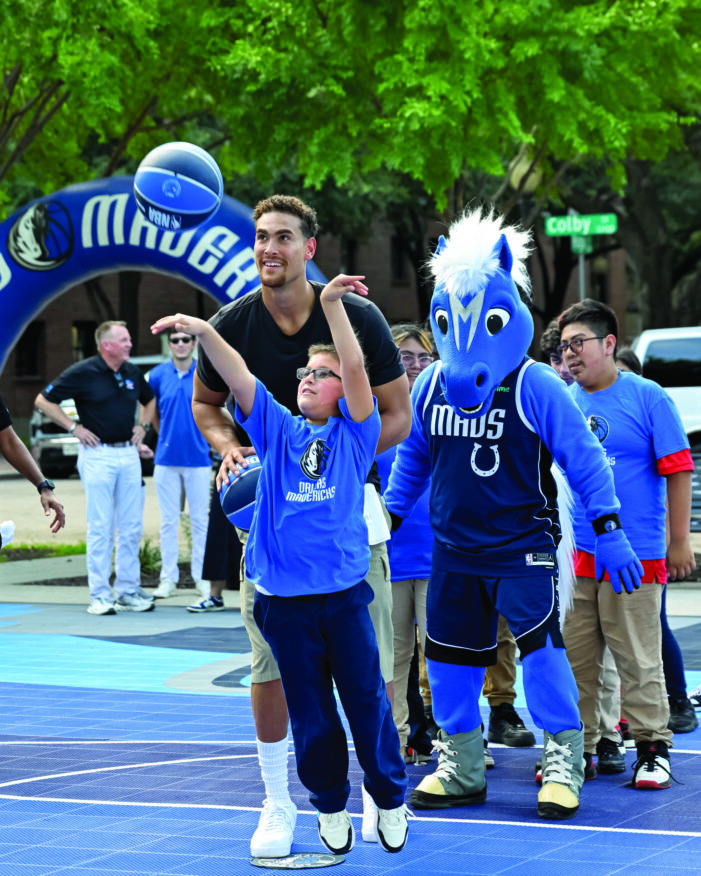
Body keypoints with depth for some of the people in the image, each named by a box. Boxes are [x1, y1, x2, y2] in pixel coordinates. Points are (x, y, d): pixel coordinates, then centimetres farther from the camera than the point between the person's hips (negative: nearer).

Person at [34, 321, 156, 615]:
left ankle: (128, 591, 14)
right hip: (97, 455, -5)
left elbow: (149, 400, 29)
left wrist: (143, 426, 12)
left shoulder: (132, 373, 8)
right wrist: (74, 428, -7)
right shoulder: (83, 373, -8)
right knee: (100, 528, -4)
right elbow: (43, 400, -4)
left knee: (132, 527, 6)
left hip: (128, 454, 5)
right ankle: (100, 595, 0)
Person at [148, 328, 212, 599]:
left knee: (200, 519, 3)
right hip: (166, 458, 1)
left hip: (198, 457, -1)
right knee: (168, 520, 6)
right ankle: (168, 577, 12)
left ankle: (202, 576, 11)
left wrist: (210, 441, 8)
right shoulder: (158, 375, 2)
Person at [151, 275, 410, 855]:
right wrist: (204, 332, -18)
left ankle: (391, 801, 20)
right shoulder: (277, 430, 8)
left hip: (344, 594, -2)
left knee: (367, 702, 4)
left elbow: (356, 366, -10)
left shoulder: (354, 433, 3)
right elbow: (237, 374, -4)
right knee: (310, 712, 9)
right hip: (284, 598, 2)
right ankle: (331, 806, 24)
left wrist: (333, 303, -17)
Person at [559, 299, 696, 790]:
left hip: (634, 556, -4)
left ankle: (653, 749, 8)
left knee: (638, 661, -1)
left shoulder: (648, 399, -2)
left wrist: (679, 542, -4)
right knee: (573, 661, 6)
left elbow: (678, 471, -2)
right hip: (572, 557, 4)